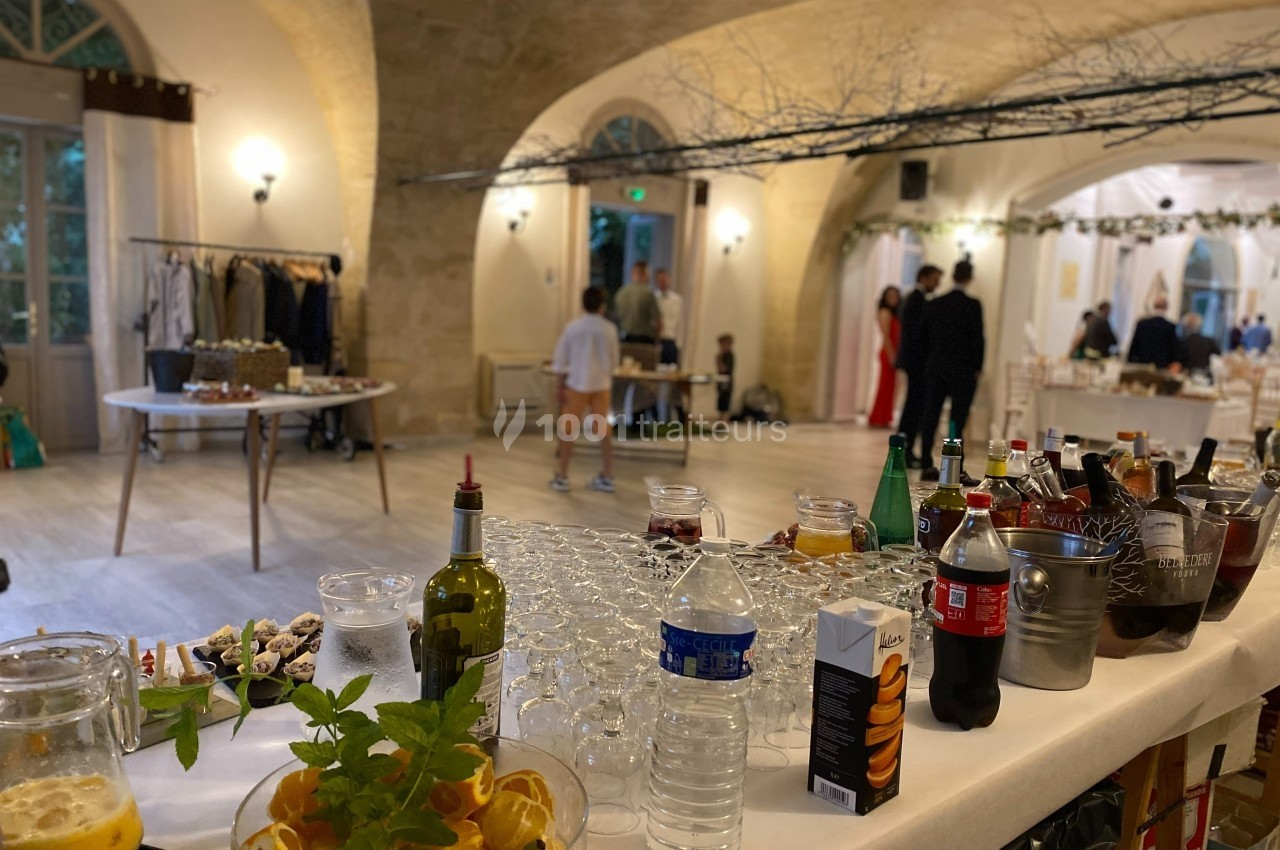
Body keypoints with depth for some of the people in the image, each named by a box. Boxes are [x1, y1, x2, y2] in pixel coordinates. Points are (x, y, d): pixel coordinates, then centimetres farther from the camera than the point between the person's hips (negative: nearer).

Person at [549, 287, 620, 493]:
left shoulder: (572, 327, -5)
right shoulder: (609, 328, -3)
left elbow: (560, 359, -3)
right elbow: (614, 360, 7)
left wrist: (559, 387, 4)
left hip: (577, 383, -2)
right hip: (602, 384, 2)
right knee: (603, 429, 9)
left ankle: (562, 476, 11)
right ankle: (607, 477, 13)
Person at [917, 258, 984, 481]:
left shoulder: (934, 303, 4)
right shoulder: (973, 305, -11)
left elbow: (924, 333, 9)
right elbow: (978, 338, -11)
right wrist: (977, 368, -1)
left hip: (936, 368, 5)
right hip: (963, 370, -4)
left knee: (931, 417, 8)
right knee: (957, 420, -1)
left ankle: (927, 465, 11)